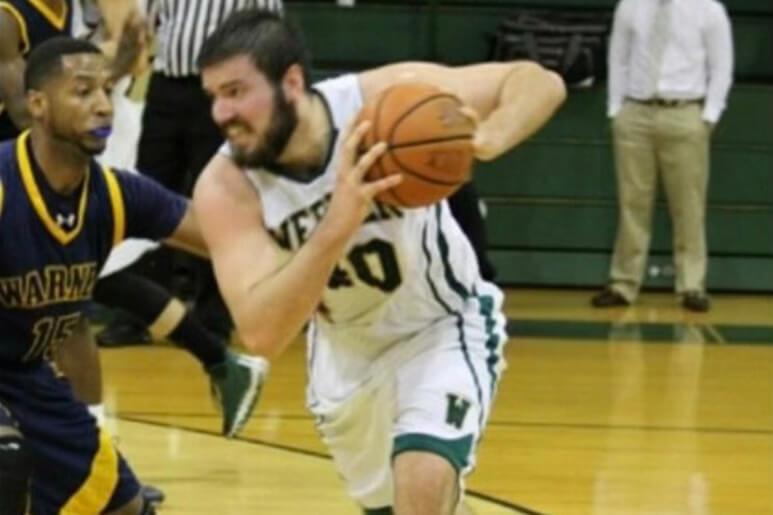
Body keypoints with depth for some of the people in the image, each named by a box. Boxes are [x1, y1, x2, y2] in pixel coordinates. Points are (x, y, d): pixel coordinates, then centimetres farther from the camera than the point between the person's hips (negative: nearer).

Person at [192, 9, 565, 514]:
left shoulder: (387, 97, -28)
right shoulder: (225, 186, -26)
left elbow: (540, 81, -26)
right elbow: (261, 334, -37)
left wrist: (486, 139, -49)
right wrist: (336, 227, -51)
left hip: (443, 325, -3)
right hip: (344, 349, 3)